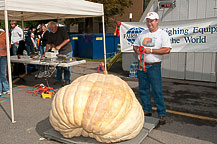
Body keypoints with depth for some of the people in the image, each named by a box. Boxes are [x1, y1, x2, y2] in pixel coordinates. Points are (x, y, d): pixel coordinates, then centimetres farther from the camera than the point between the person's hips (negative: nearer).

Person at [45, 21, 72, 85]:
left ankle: (67, 80, 6)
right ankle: (58, 80, 19)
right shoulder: (51, 34, 7)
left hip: (67, 51, -5)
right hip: (58, 52, 6)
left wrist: (59, 46, -19)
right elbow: (48, 44, 7)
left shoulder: (62, 30, -9)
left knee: (67, 67, -3)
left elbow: (67, 39, -16)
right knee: (58, 66, 8)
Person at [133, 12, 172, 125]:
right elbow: (135, 45, 23)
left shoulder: (163, 34, -1)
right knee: (143, 90, 10)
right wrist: (137, 50, 0)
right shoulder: (142, 34, 16)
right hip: (141, 66, 5)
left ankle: (161, 114, 4)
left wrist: (151, 50, -16)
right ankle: (147, 110, 23)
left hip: (154, 66, -5)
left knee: (157, 91, -6)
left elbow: (167, 50, -13)